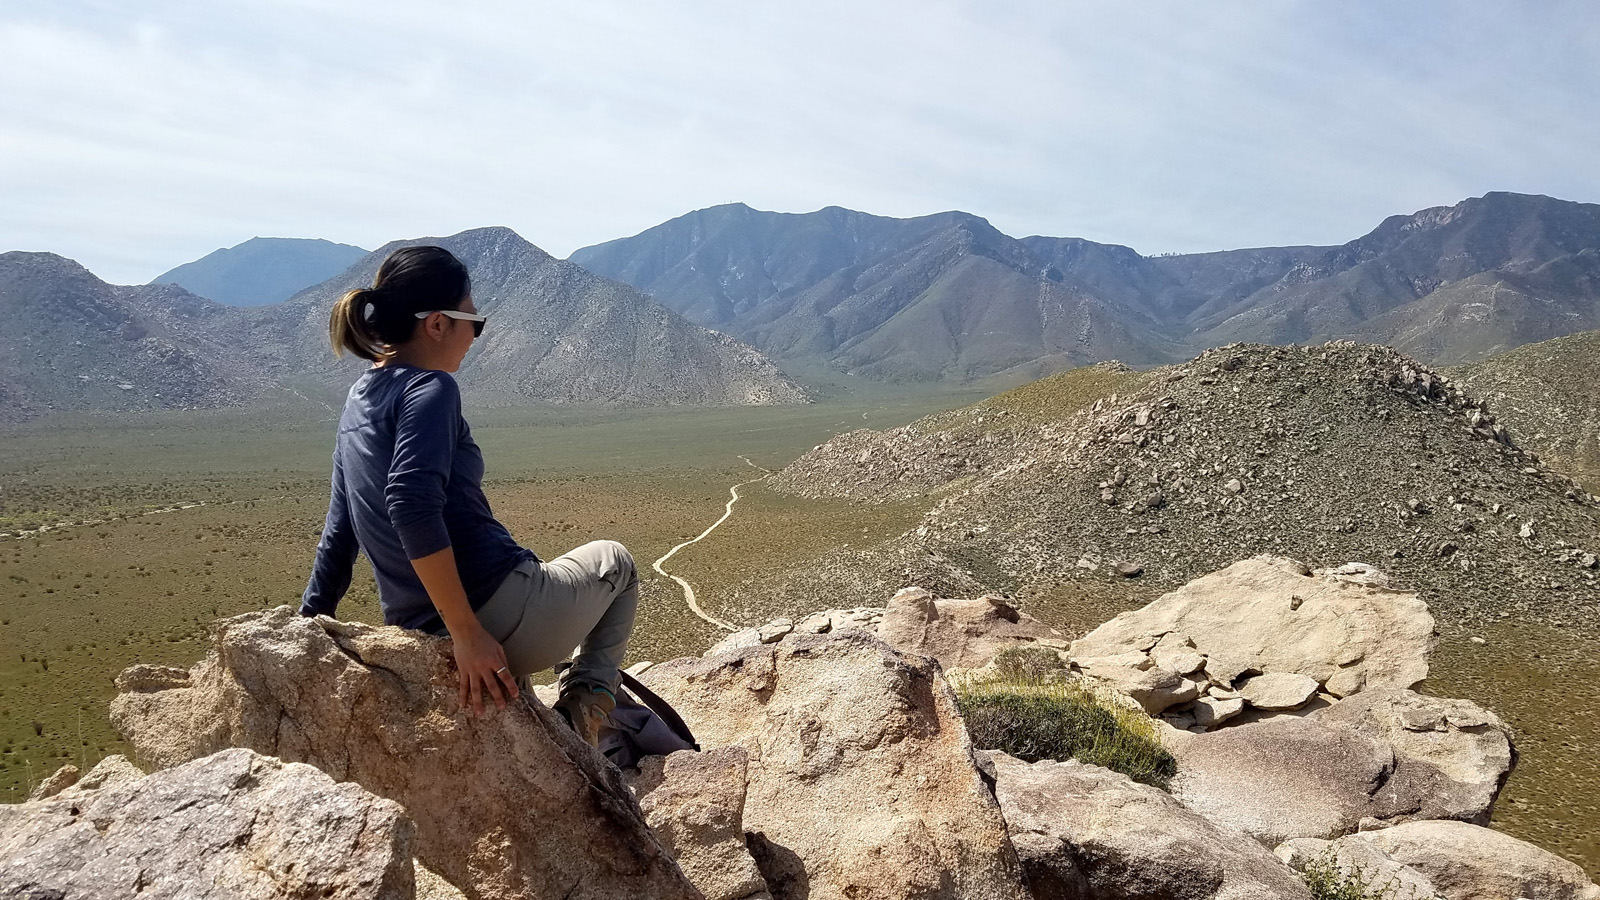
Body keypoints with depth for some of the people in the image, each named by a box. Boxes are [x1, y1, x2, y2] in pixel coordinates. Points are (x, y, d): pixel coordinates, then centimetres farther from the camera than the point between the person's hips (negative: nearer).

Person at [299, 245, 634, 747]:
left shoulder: (359, 400, 12)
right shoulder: (429, 389, -14)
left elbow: (337, 535, 18)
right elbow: (412, 505, -29)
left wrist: (312, 618, 26)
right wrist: (468, 633, -28)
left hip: (425, 638, 8)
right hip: (502, 616, -8)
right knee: (614, 561, 21)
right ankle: (586, 701, 4)